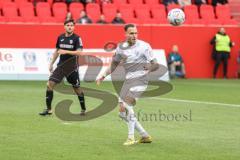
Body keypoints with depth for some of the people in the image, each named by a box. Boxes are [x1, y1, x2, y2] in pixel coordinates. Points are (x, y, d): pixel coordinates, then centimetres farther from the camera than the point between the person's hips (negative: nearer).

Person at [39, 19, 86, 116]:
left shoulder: (76, 38, -7)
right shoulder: (60, 37, 7)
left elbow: (79, 52, -18)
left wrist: (66, 52, -25)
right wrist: (51, 64, 19)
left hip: (72, 67, -4)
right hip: (61, 66, 4)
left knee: (77, 89, 6)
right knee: (50, 84, -10)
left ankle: (83, 109, 27)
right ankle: (48, 109, -4)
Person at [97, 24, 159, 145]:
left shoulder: (144, 46, -7)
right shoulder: (121, 47, 8)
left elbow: (155, 65, -8)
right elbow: (114, 64, 21)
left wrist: (149, 68, -30)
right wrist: (103, 76, 8)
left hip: (140, 80, -7)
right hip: (128, 80, 7)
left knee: (127, 105, -26)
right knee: (123, 113, 6)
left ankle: (131, 137, -19)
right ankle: (145, 136, 17)